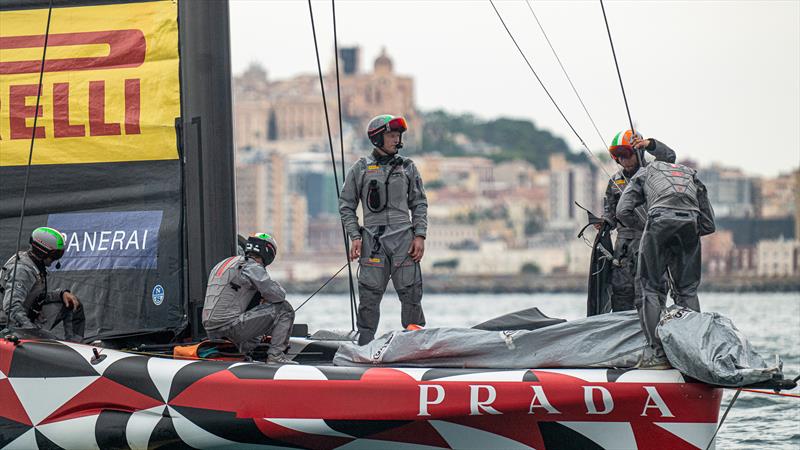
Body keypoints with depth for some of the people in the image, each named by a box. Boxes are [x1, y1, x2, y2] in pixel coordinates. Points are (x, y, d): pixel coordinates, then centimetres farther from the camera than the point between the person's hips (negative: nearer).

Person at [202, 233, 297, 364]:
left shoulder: (222, 264, 21)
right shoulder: (253, 267, -7)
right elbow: (278, 295, -9)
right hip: (230, 327, -9)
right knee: (284, 309, -3)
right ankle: (275, 355, -7)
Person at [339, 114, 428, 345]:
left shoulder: (407, 167, 12)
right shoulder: (361, 168, 7)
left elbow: (419, 204, 13)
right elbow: (346, 205, 9)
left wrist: (420, 235, 1)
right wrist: (354, 237, -2)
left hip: (403, 237, 1)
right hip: (372, 239, -1)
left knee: (411, 294, -3)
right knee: (369, 296, -3)